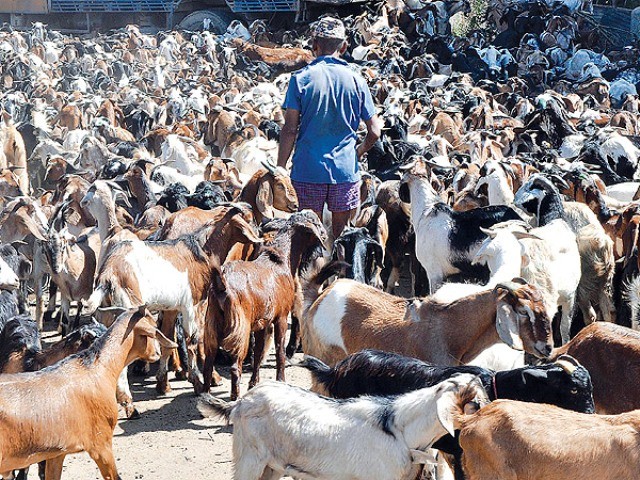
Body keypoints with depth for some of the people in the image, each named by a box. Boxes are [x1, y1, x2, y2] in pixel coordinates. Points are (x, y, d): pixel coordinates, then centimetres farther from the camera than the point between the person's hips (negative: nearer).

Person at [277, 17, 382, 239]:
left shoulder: (301, 79, -4)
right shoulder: (355, 80, 2)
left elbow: (290, 129, -7)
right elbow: (374, 131, 2)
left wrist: (280, 168, 0)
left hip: (307, 170, -1)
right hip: (345, 170, 1)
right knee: (342, 236, 9)